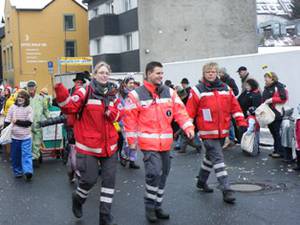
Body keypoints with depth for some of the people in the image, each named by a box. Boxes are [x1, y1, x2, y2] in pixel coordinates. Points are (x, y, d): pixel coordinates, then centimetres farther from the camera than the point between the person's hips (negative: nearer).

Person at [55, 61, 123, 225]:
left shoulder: (113, 94, 9)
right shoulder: (84, 92, -7)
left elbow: (120, 113, 13)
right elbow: (69, 108, -17)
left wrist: (113, 113, -9)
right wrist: (61, 92, -32)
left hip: (109, 145, 5)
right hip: (88, 145, -5)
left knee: (109, 179, 6)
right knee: (89, 178, -3)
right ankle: (77, 198, 33)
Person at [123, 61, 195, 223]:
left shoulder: (169, 92, 8)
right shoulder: (136, 95, -5)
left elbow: (180, 111, 4)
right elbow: (130, 118, -3)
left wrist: (188, 127, -11)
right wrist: (132, 140, -3)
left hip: (165, 143, 5)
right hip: (148, 142, -5)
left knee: (163, 174, 12)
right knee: (154, 173, -14)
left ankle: (157, 206, 28)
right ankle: (150, 207, 5)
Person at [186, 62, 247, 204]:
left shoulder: (226, 89, 9)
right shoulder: (197, 91, -5)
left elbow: (235, 107, 12)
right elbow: (190, 111, -6)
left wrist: (241, 122, 4)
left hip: (222, 132, 6)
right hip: (208, 133, -6)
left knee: (211, 156, 20)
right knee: (218, 159, -10)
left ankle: (202, 181, 39)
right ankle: (226, 191, -9)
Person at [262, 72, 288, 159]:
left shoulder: (279, 86, -8)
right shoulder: (266, 88, 17)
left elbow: (283, 97, -18)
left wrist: (272, 100, -18)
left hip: (276, 113, -8)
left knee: (276, 132, -7)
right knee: (273, 132, 11)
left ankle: (280, 152, -1)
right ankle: (276, 150, 18)